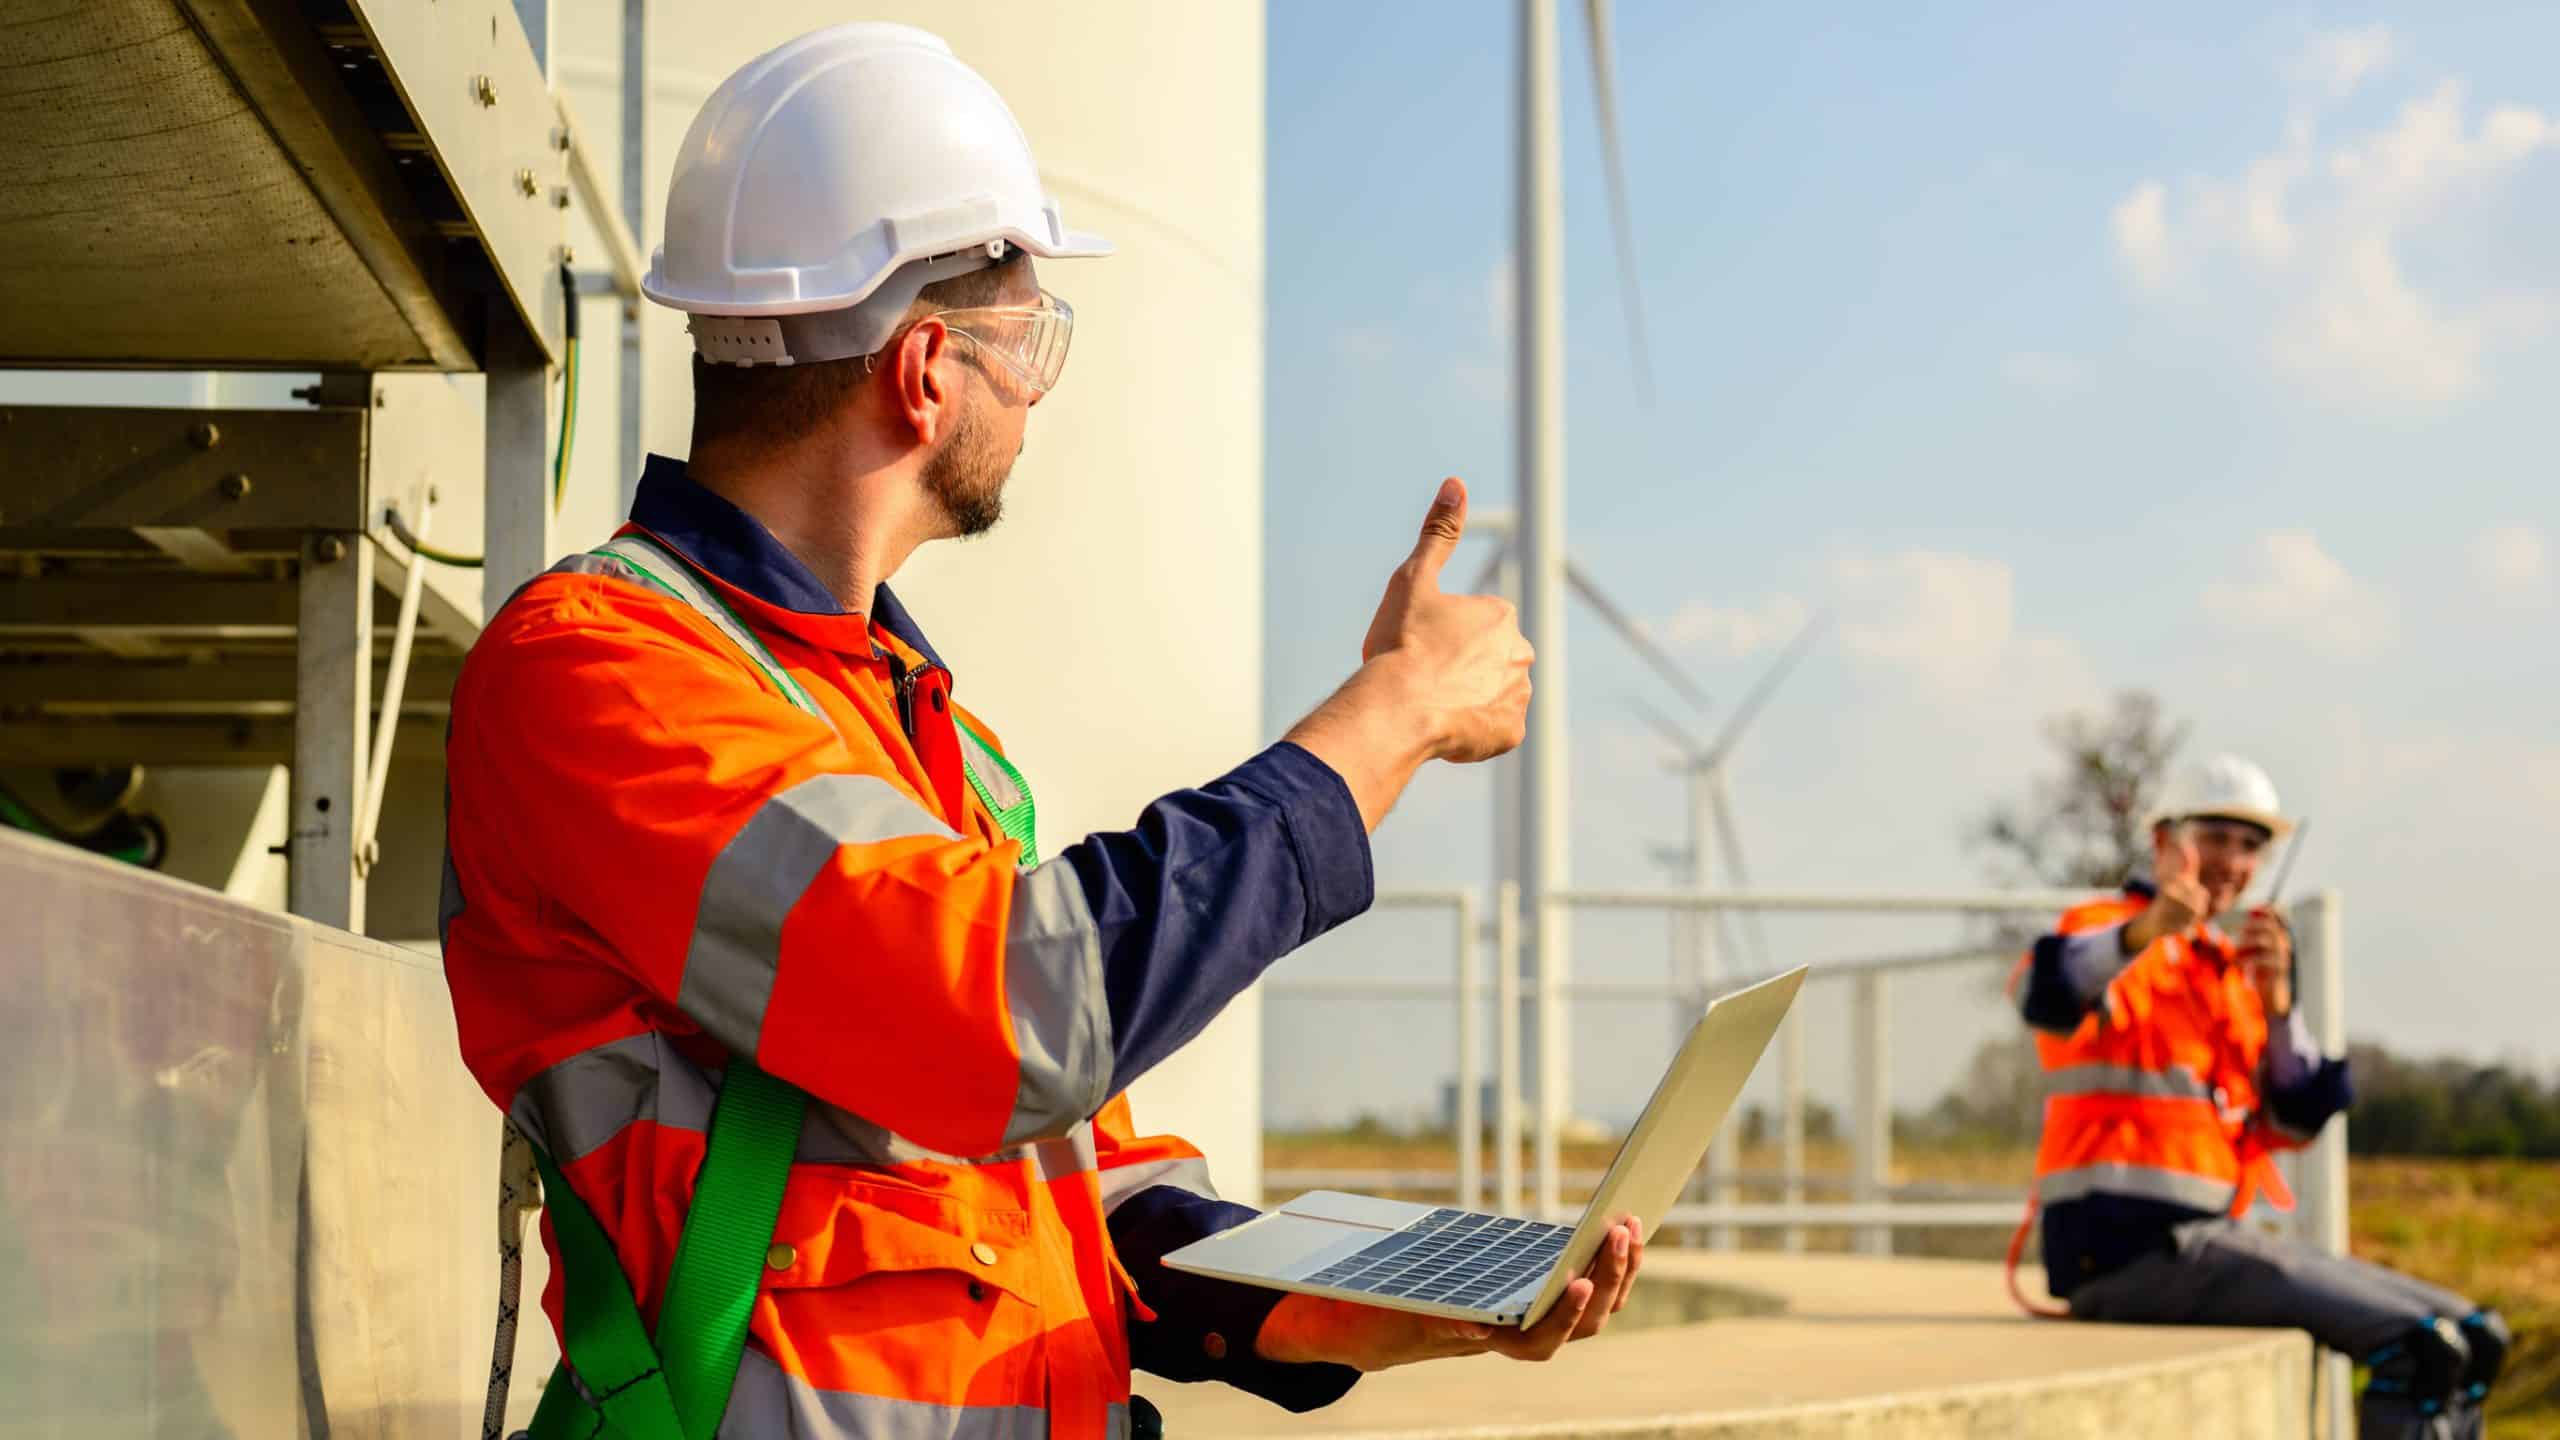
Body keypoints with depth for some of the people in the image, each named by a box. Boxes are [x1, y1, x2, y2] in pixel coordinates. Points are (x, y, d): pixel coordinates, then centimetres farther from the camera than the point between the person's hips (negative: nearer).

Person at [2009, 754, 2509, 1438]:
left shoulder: (2233, 970, 22)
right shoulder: (2107, 931, -1)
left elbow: (2299, 1119, 10)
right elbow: (2045, 996, -27)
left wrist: (2275, 999, -6)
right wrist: (2146, 929, -45)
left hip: (2202, 1237, 8)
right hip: (2125, 1246, -8)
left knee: (2470, 1340, 6)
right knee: (2419, 1345, -22)